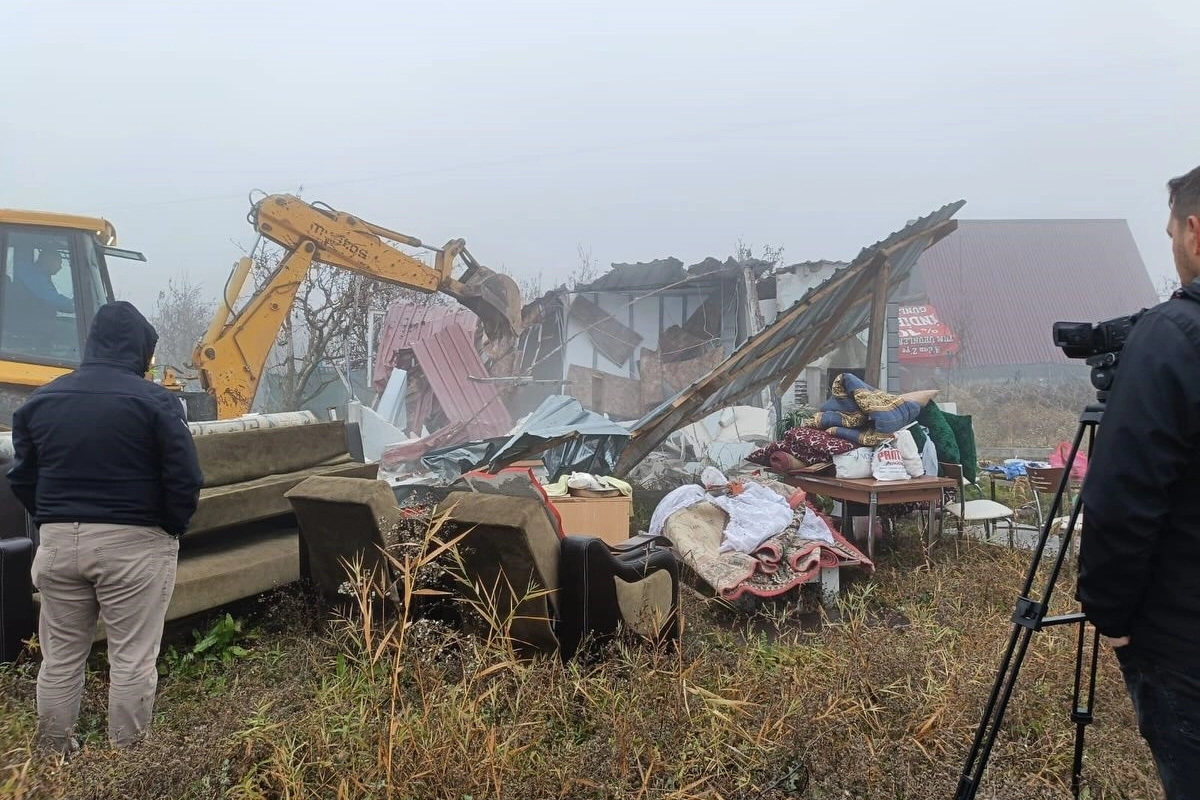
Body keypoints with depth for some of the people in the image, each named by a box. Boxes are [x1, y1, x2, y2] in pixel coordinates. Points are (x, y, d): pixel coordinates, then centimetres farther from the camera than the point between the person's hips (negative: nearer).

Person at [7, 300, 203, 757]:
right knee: (132, 658, 4)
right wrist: (172, 528, 3)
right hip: (133, 542, -5)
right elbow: (184, 478, -13)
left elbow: (22, 478, 11)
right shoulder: (153, 400, -10)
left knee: (60, 656, 16)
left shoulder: (40, 400, 7)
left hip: (58, 541, 5)